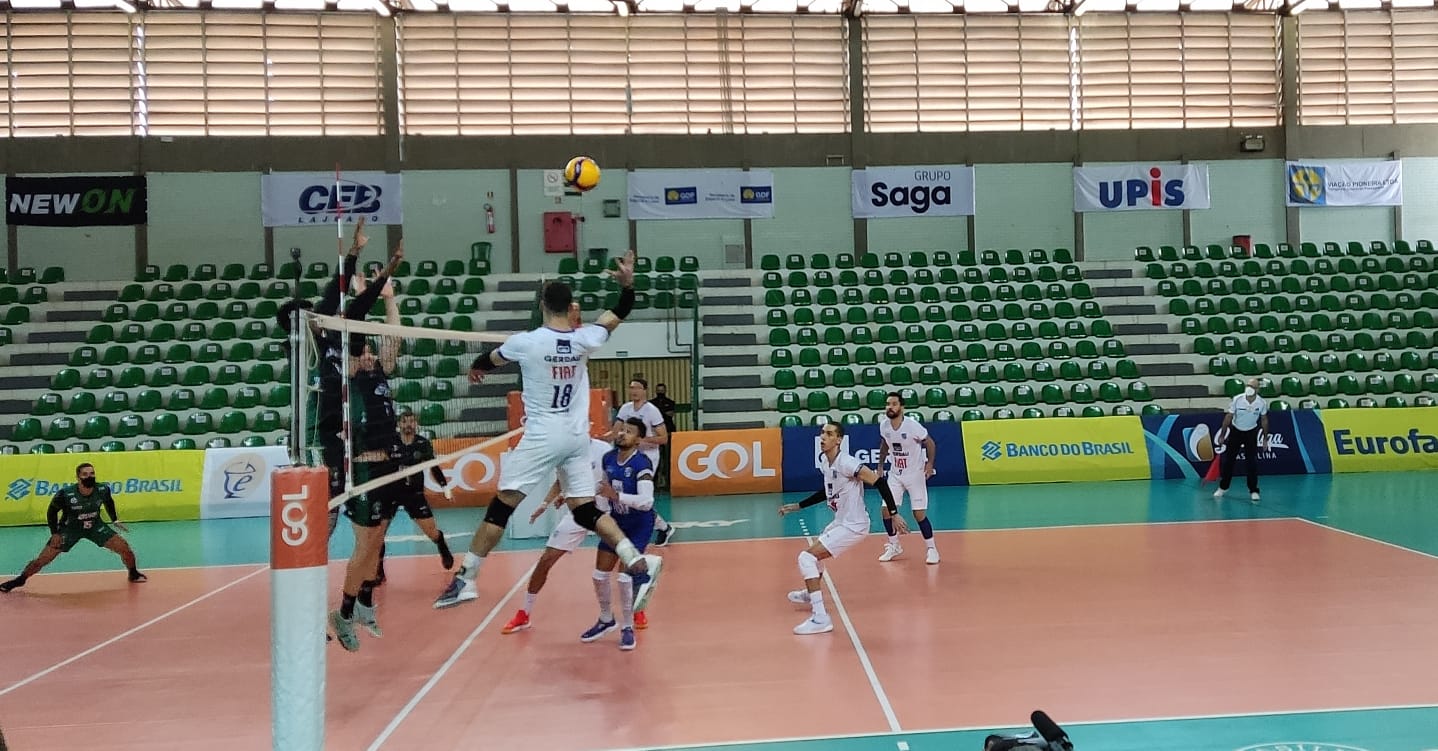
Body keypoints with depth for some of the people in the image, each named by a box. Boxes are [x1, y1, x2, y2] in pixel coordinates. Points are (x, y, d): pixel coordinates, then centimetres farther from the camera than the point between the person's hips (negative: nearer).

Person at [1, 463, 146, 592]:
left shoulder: (103, 490, -21)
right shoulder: (65, 494, -28)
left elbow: (109, 502, 4)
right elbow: (52, 512, -9)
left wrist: (115, 520, 4)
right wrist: (55, 533, -10)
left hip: (96, 526, 2)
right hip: (69, 528, -2)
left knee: (125, 548, -9)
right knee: (43, 559, -4)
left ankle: (133, 574, 17)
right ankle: (20, 580, 22)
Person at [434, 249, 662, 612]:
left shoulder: (526, 342, -9)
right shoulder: (584, 340, -1)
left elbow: (490, 359, 14)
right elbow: (618, 315, 18)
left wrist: (475, 369, 34)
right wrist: (628, 283, 10)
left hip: (542, 437, -5)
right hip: (577, 437, 5)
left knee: (502, 506, 1)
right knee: (585, 509, 7)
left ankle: (466, 579, 4)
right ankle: (640, 562, -5)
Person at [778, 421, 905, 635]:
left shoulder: (846, 463, -25)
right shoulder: (824, 460, 4)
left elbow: (879, 482, -23)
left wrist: (894, 514, -23)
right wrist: (797, 506, 19)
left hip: (853, 525, -10)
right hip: (841, 521, 10)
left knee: (806, 557, -17)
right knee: (813, 553, 29)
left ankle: (820, 618, -18)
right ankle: (810, 593, 57)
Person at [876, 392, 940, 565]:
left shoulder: (912, 425, -22)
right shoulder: (884, 426, -7)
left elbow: (929, 442, -9)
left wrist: (930, 463, -19)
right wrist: (880, 465, 12)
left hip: (915, 474, -5)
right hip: (895, 474, 5)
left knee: (919, 514, -7)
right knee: (886, 510, 0)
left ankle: (931, 549, 11)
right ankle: (894, 546, 20)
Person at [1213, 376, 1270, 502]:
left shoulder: (1262, 402, -16)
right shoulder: (1237, 400, -20)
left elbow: (1264, 420, -1)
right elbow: (1228, 417, -10)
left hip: (1251, 433, 0)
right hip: (1235, 431, 0)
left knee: (1252, 462, -8)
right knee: (1227, 460, 2)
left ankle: (1253, 491, 5)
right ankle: (1223, 487, 20)